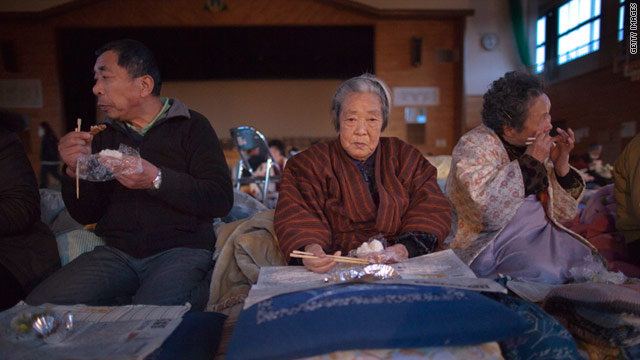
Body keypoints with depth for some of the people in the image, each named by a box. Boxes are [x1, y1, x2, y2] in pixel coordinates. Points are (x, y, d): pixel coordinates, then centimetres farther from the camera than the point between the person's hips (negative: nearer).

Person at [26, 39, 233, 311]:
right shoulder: (105, 135, 16)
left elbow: (221, 199, -11)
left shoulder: (191, 126, 1)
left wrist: (157, 180, -21)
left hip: (181, 249, -5)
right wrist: (75, 170, -3)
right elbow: (87, 215, 16)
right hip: (116, 252, 6)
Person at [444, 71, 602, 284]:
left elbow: (564, 213, 13)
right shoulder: (474, 145, -11)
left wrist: (561, 165, -3)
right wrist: (530, 162, -19)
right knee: (548, 275, -30)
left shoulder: (541, 147, 9)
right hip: (493, 242, -6)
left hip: (542, 233, 7)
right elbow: (485, 208, -28)